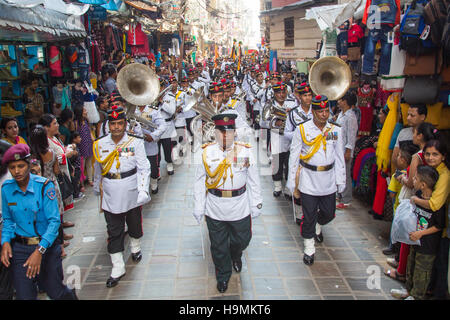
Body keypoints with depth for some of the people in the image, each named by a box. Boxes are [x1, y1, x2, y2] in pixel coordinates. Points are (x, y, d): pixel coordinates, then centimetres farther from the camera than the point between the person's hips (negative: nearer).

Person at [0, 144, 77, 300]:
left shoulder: (44, 186, -12)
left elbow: (54, 221, -15)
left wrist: (39, 250, -23)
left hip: (47, 246, -3)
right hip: (19, 248, 3)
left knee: (55, 292, 9)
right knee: (24, 296, 1)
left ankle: (72, 295, 43)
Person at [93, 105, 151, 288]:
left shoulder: (136, 143, -8)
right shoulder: (100, 144, -1)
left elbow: (143, 168, -9)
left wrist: (143, 190, -19)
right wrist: (97, 187, 25)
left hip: (132, 194, -1)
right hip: (111, 196, 1)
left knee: (134, 225, 19)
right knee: (114, 232, 3)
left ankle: (136, 248, 48)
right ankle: (117, 268, 14)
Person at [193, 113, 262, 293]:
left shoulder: (245, 151, -6)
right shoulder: (207, 152, -7)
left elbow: (253, 180, 2)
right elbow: (200, 182, -1)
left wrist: (256, 204, 3)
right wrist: (199, 208, -1)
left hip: (240, 209, 1)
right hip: (215, 209, 0)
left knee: (242, 240, 18)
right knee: (218, 246, 14)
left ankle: (236, 256, 54)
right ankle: (223, 276, 39)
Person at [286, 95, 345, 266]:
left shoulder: (335, 130, 1)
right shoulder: (302, 129, -7)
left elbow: (339, 157, 8)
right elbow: (294, 156, -2)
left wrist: (341, 180, 8)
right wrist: (291, 180, -2)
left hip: (328, 181, 3)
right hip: (308, 181, -3)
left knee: (329, 214, 14)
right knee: (309, 216, 3)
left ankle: (318, 226, 49)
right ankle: (309, 248, 22)